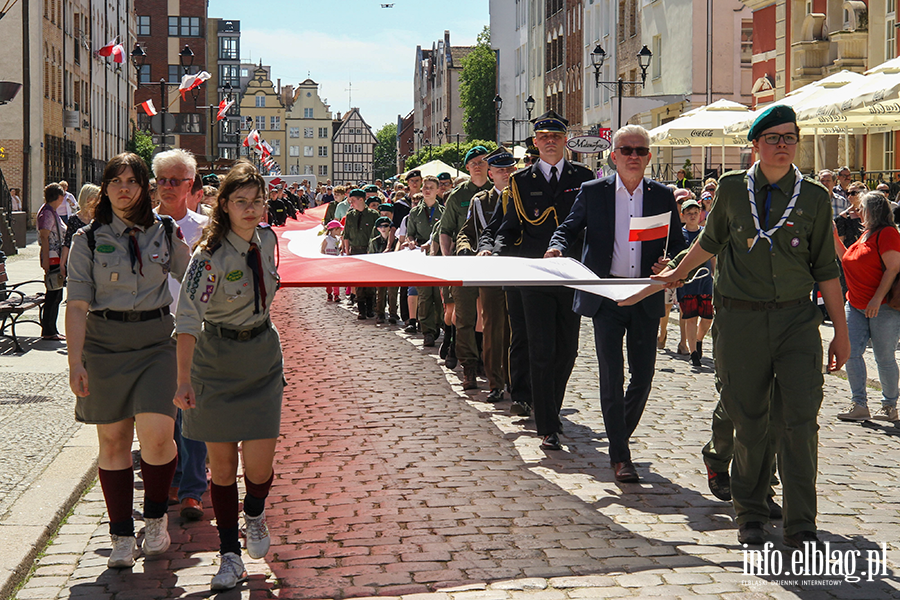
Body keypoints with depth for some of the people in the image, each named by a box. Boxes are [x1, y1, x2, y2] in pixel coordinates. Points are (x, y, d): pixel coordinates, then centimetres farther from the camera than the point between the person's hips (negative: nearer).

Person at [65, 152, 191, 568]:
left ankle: (155, 517, 10)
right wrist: (76, 362, -12)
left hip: (156, 341, 0)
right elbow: (77, 305, -4)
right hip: (104, 343, 0)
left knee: (156, 433, -15)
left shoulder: (165, 233, 6)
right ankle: (122, 536, 16)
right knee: (113, 439, 4)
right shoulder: (88, 240, 2)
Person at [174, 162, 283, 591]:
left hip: (262, 354, 4)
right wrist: (184, 379, -34)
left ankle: (254, 515, 30)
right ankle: (230, 556, 14)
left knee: (259, 460, -4)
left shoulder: (267, 239, -1)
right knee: (221, 462, 2)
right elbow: (187, 318, -26)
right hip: (216, 360, -3)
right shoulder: (210, 254, -18)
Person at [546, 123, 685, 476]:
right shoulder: (592, 192, 3)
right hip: (605, 298, -2)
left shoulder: (663, 196, 7)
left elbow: (678, 243, 10)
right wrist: (557, 247, -16)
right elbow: (569, 228, 6)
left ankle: (620, 436, 31)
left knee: (644, 374, 7)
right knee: (611, 376, -3)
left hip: (646, 298, 2)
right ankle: (620, 456, 5)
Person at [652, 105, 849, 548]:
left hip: (797, 318, 0)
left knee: (799, 420, -8)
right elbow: (710, 241, 22)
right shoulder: (732, 189, 5)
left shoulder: (814, 198, 5)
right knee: (751, 421, 5)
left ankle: (800, 526, 1)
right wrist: (677, 273, 33)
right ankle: (750, 514, 23)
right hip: (740, 319, 0)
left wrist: (840, 332, 8)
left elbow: (826, 269, 8)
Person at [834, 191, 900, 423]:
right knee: (851, 352, -1)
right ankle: (859, 405, 4)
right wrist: (834, 237, 19)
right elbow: (848, 260, 26)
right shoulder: (866, 234, 16)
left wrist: (877, 299, -23)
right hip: (856, 306, 8)